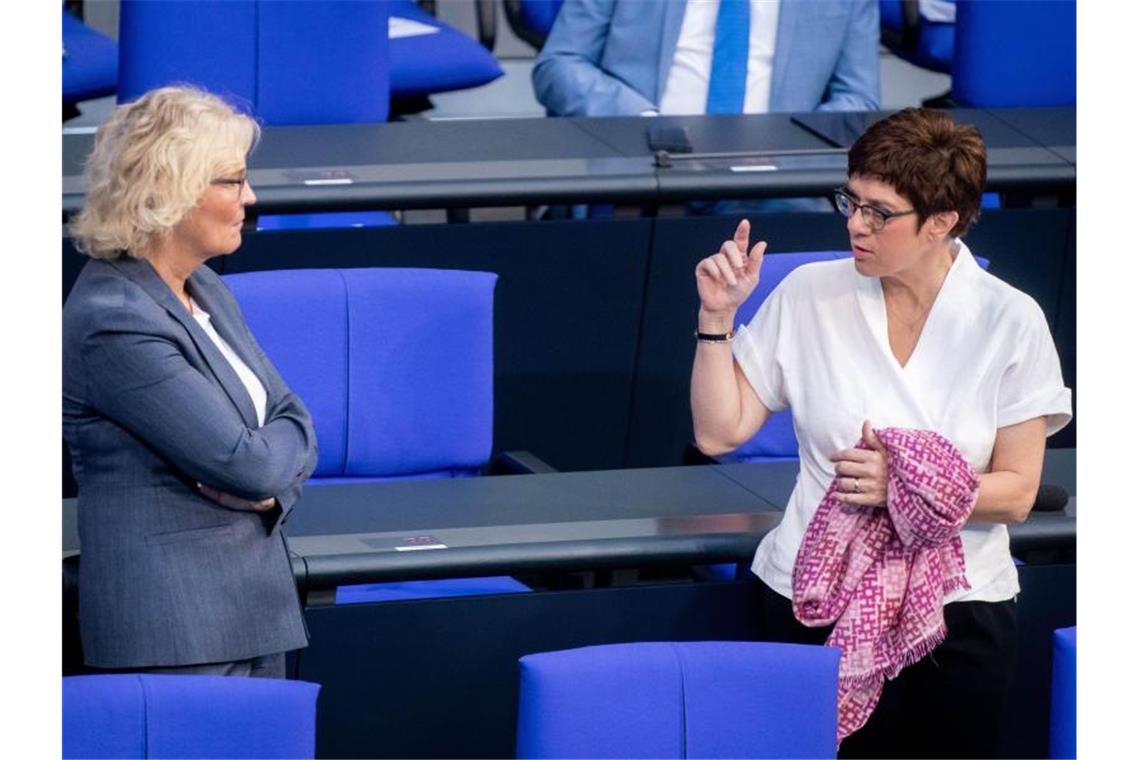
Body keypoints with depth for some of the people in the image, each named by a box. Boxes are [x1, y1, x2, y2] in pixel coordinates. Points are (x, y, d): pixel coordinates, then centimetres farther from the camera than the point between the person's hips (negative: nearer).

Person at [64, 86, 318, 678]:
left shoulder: (204, 289, 12)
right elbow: (245, 461, -20)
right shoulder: (112, 322, -18)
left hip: (255, 606, 9)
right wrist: (285, 443, 3)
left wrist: (271, 486, -8)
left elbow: (292, 421, 14)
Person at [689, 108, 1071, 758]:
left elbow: (1016, 493, -4)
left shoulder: (1011, 321, -5)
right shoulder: (809, 296, -1)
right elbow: (719, 433, 1)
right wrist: (717, 317, -9)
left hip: (960, 607, 0)